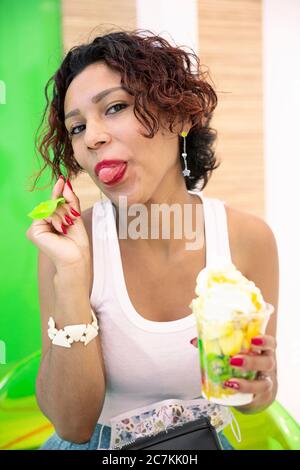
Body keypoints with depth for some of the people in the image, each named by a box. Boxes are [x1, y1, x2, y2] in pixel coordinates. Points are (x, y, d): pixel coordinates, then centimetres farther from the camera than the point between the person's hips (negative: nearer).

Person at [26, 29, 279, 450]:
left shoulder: (249, 239, -12)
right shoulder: (70, 239, -13)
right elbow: (72, 424, -15)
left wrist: (256, 381, -21)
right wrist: (71, 275, -24)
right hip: (98, 442, -1)